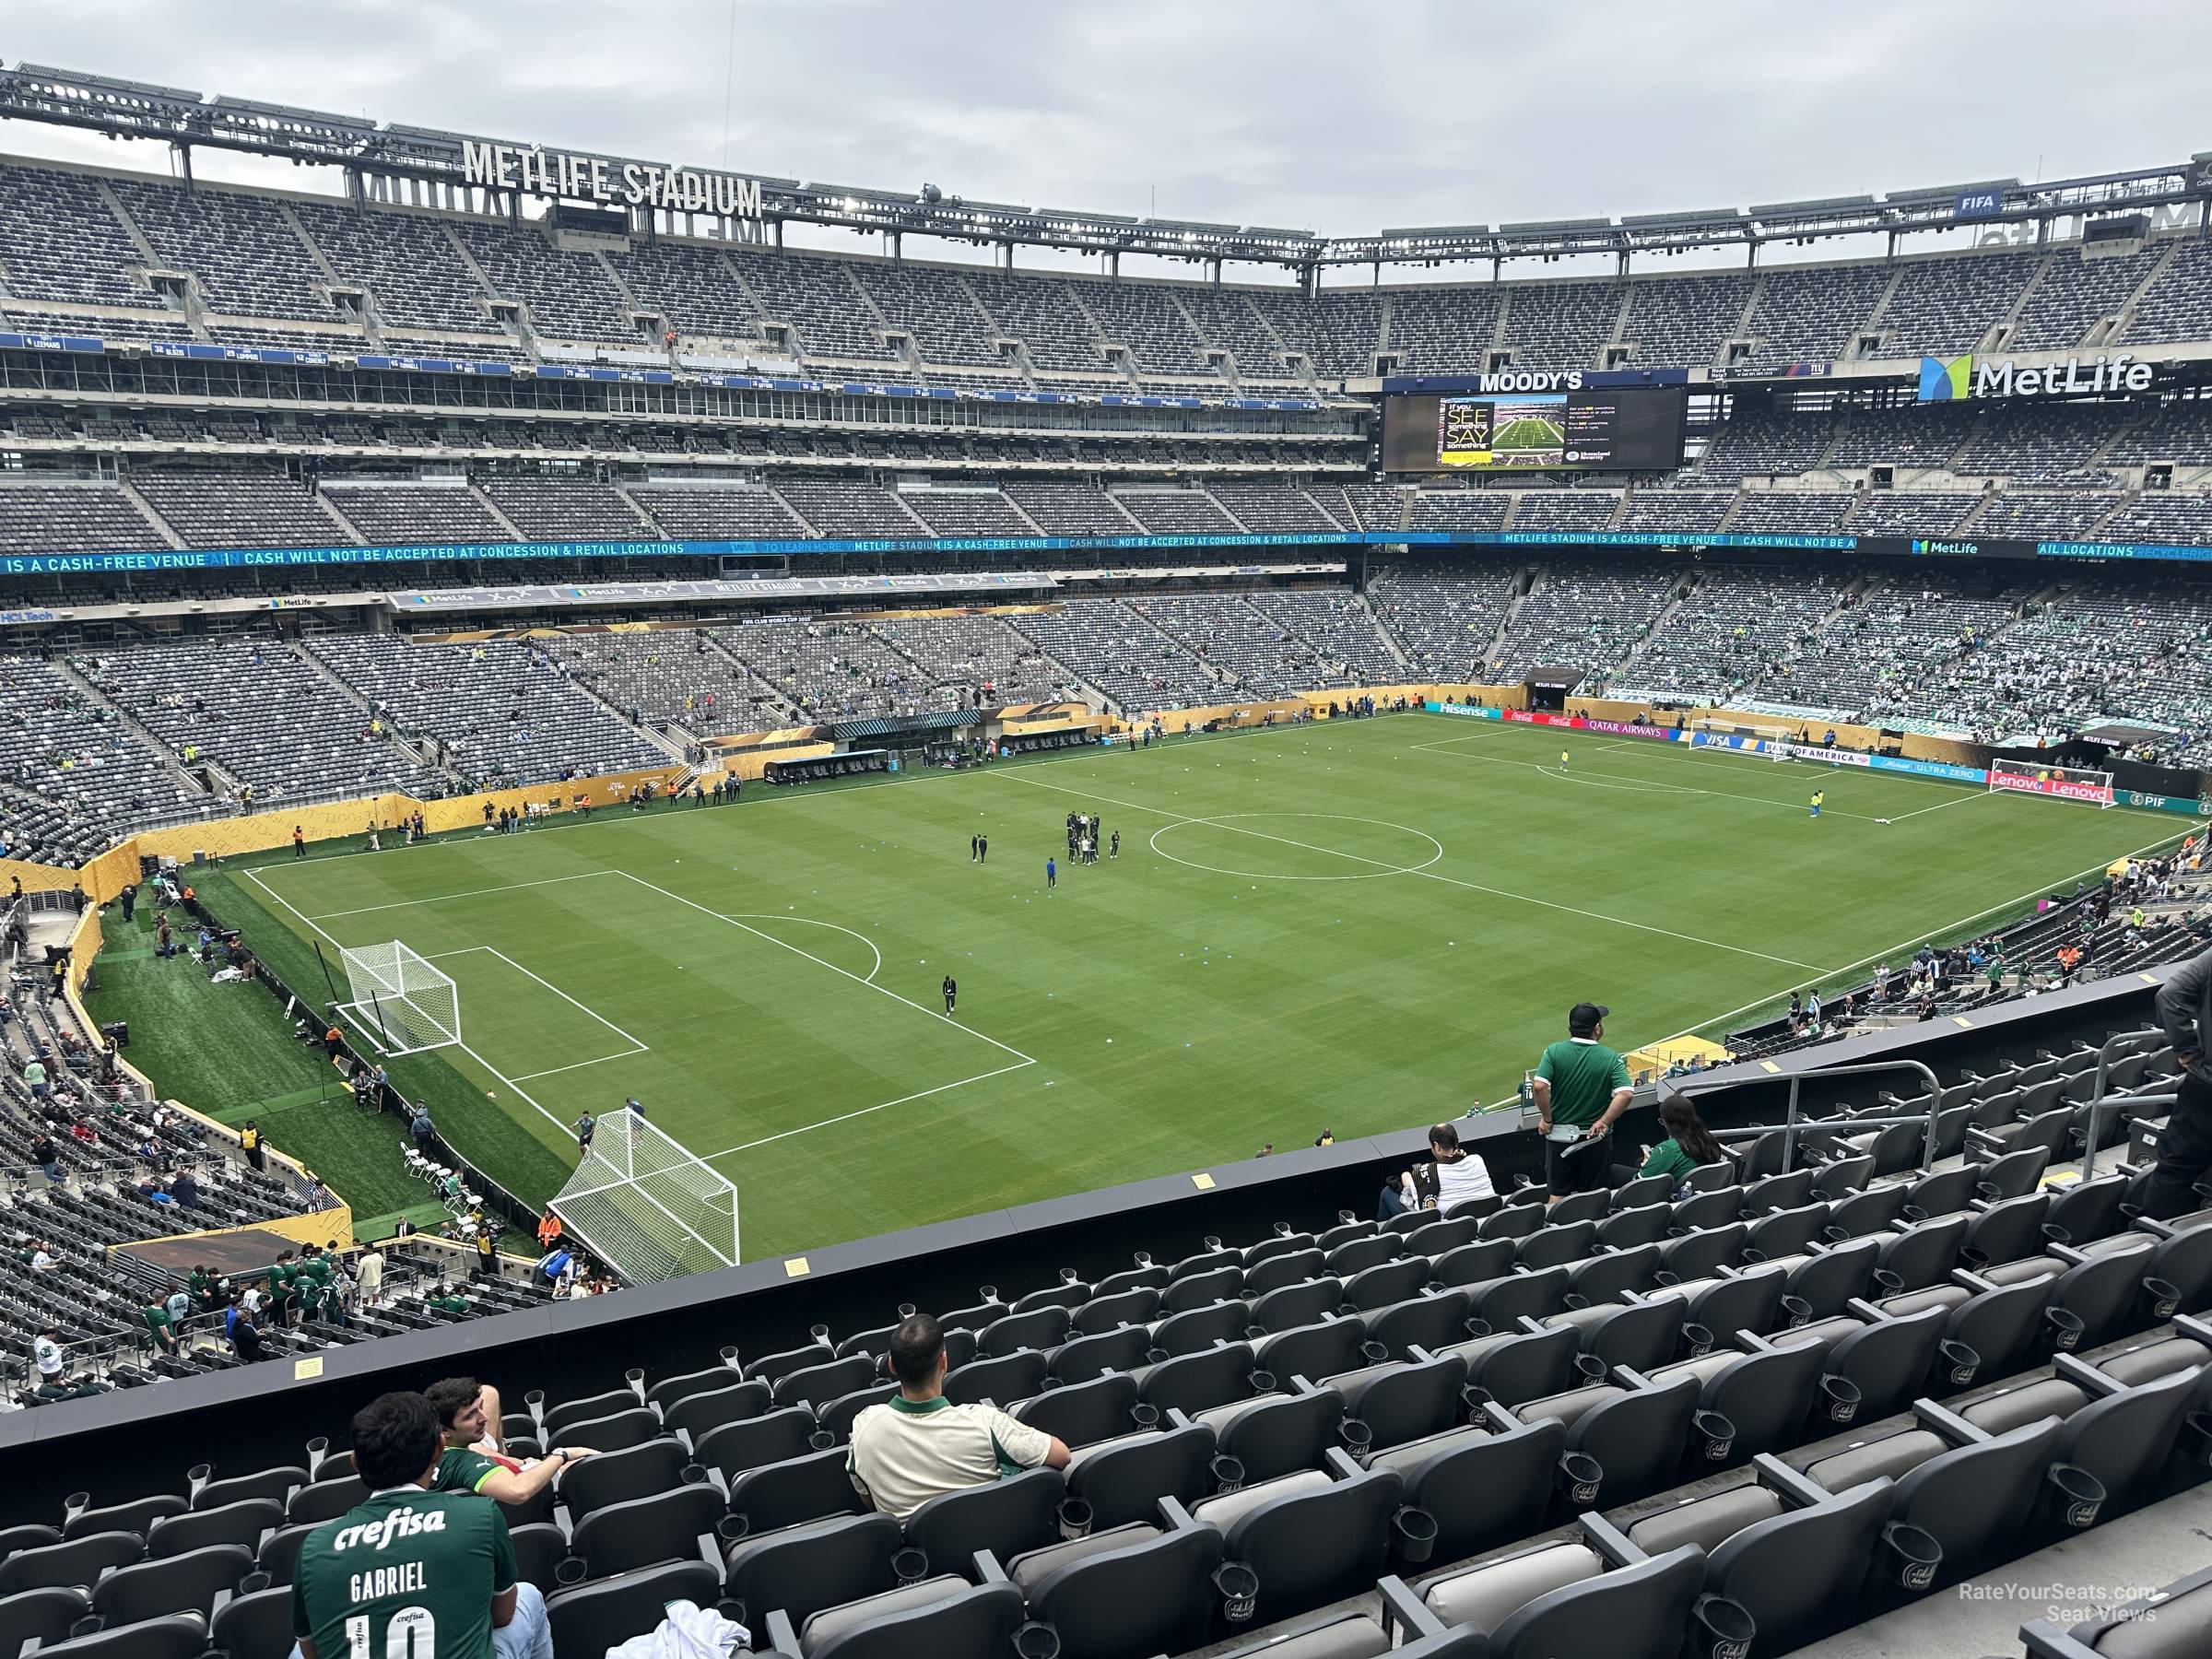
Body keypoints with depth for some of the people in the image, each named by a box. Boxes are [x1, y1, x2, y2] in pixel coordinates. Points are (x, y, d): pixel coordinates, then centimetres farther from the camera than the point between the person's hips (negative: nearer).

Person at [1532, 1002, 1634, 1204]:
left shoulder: (1554, 1052, -9)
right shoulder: (1611, 1058, -9)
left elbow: (1540, 1086, -21)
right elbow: (1625, 1094, -21)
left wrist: (1547, 1118, -8)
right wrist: (1603, 1122, -12)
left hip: (1560, 1135, 0)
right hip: (1594, 1138, 0)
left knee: (1557, 1195, 9)